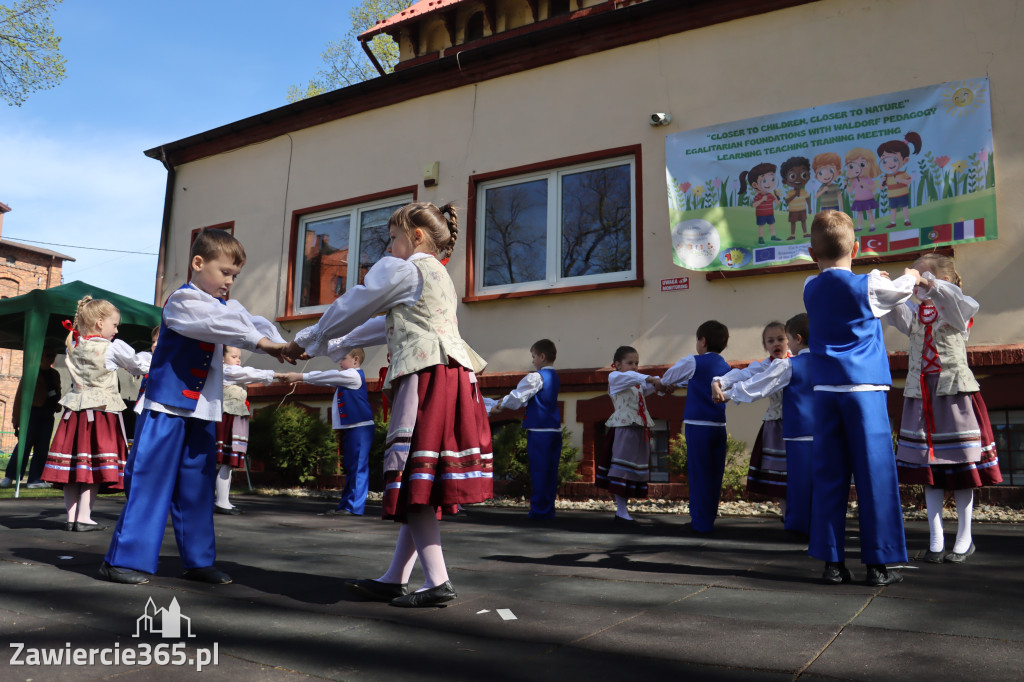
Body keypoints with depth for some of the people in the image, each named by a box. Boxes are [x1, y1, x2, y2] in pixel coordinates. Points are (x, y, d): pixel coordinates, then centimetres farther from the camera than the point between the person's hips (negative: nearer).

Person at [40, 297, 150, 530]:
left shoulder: (73, 347, 8)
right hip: (102, 410, -6)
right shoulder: (114, 347, -7)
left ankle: (71, 516, 10)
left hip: (75, 409, 6)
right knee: (95, 465, -3)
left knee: (73, 463, 7)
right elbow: (140, 366, 5)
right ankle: (83, 517, -2)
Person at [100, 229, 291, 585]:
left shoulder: (227, 305, 15)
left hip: (204, 411, 7)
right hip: (167, 406, -7)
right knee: (150, 479, -5)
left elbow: (254, 323, 2)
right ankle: (125, 559, 3)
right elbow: (219, 324, -24)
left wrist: (283, 346, -17)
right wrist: (261, 342, -27)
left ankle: (197, 560, 17)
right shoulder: (181, 300, -8)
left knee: (198, 485, 10)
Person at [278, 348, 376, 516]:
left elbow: (326, 376, -13)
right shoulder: (345, 377, 21)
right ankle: (346, 505, 16)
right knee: (350, 467, 12)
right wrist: (298, 377, 5)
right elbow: (325, 377, 15)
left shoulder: (354, 375, -9)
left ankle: (355, 506, -8)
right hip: (350, 428, 10)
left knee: (358, 467, -8)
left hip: (360, 427, -10)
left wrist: (299, 376, -10)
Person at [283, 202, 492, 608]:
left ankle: (437, 581, -10)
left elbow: (350, 309, 8)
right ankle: (395, 579, 12)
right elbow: (389, 326, 34)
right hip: (455, 376, 9)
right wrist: (336, 346, 38)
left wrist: (307, 341, 23)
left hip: (425, 376, -9)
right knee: (421, 483, 7)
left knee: (413, 481, -9)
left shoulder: (398, 270, 2)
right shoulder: (440, 277, 30)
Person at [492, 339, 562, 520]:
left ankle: (539, 510, 2)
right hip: (555, 429, 8)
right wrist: (504, 402, 18)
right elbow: (525, 398, 21)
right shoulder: (554, 376, 15)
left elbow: (516, 398, -11)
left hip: (539, 430, -8)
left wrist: (498, 406, 5)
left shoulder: (536, 377, -12)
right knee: (551, 471, 10)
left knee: (538, 471, -2)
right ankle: (549, 509, 16)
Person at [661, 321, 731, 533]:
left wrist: (660, 383, 30)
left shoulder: (693, 362, -4)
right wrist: (679, 384, 36)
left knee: (699, 474, -1)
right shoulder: (726, 367, 13)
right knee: (714, 475, 9)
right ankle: (709, 519, 17)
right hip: (719, 427, 6)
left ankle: (701, 522, 2)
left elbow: (667, 378, 10)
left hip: (697, 426, -6)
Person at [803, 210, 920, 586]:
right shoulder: (867, 287, -4)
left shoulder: (811, 289, 7)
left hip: (825, 391, 4)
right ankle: (878, 563, 5)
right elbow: (901, 289, 14)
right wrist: (911, 276, 36)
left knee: (829, 476, 5)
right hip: (864, 389, -4)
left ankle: (832, 561, 8)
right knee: (874, 474, 1)